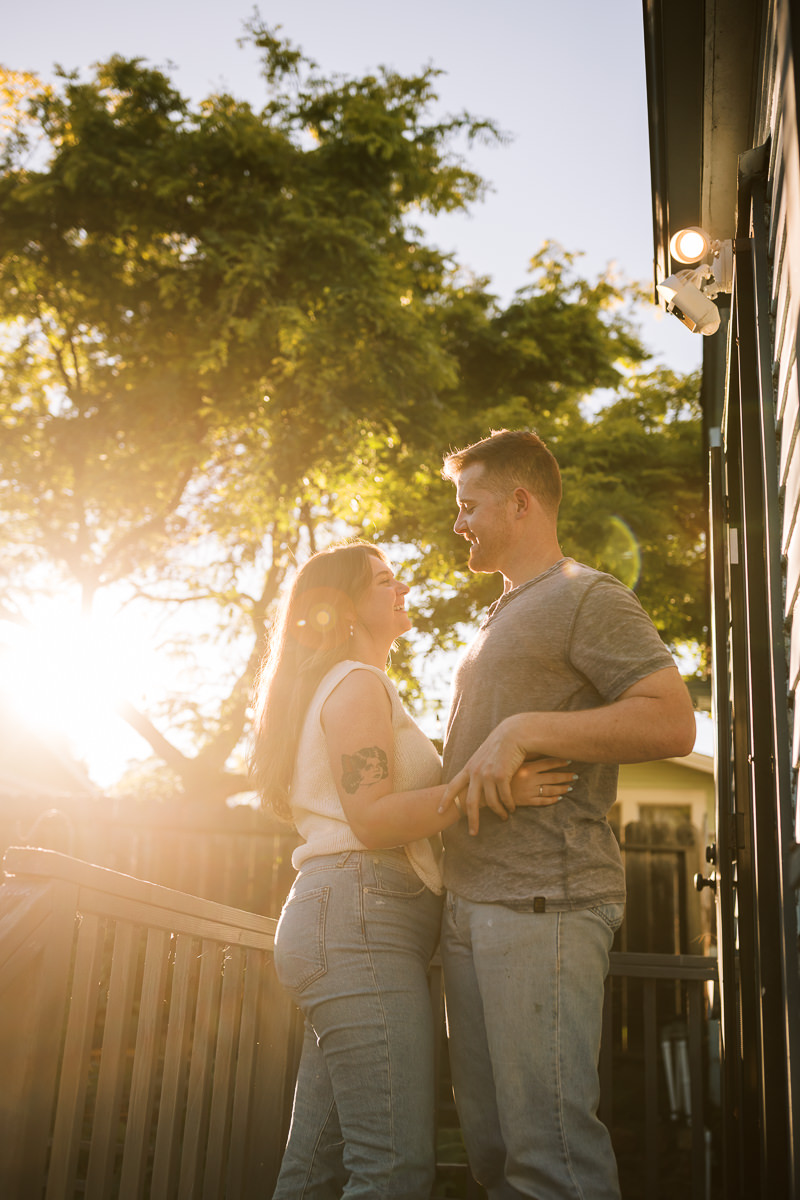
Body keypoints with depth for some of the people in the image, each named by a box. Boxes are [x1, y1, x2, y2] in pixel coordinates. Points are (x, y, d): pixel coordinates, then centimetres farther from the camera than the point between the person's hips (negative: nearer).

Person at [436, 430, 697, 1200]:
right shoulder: (500, 621, 26)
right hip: (472, 906, 9)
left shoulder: (585, 597, -1)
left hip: (542, 903, -9)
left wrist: (524, 730, -17)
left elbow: (672, 722, -14)